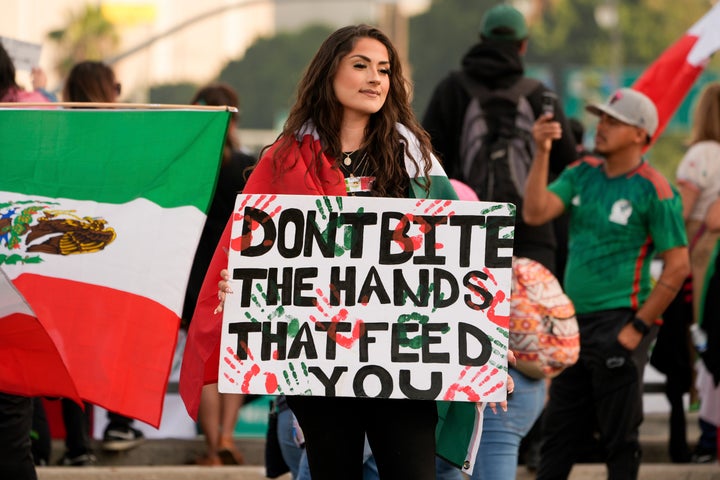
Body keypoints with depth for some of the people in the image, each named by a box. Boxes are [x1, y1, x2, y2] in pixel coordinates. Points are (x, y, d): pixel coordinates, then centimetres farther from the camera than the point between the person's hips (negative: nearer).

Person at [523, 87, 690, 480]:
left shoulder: (654, 190, -9)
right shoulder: (583, 174, 9)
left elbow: (678, 266, -11)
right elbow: (535, 213, -3)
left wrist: (638, 328, -14)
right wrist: (542, 153, -10)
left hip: (616, 325, -7)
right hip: (572, 322, 7)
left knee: (619, 439, 0)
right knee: (557, 434, 11)